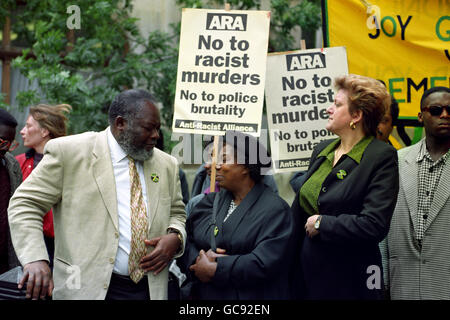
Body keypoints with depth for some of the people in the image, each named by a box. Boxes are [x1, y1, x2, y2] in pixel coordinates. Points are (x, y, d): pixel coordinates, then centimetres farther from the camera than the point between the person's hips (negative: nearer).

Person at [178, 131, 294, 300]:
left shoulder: (274, 209, -9)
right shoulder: (210, 201, 8)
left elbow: (264, 263, -20)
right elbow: (185, 241, 2)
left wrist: (213, 270, -18)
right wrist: (198, 260, -19)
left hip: (249, 295, -4)